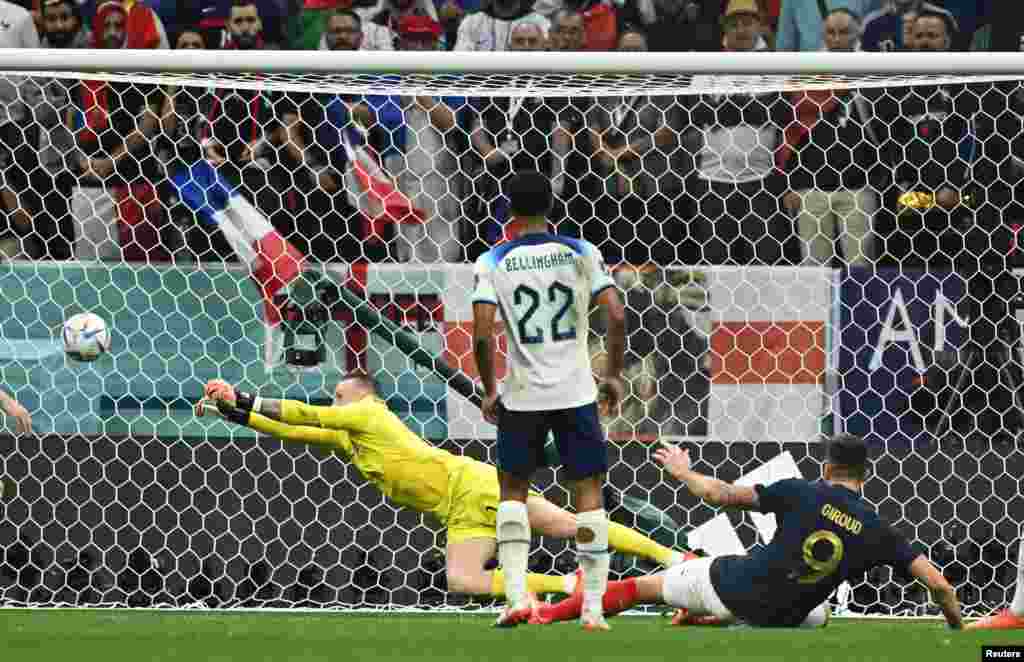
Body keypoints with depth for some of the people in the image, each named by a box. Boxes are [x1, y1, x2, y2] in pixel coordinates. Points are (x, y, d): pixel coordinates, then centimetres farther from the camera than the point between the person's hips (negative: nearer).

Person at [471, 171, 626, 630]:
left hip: (522, 395, 0)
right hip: (576, 391, 0)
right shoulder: (581, 253, -1)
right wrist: (614, 376, 5)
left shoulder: (493, 262, -4)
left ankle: (517, 594, 1)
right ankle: (593, 606, 5)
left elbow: (482, 333, -12)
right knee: (589, 489, 9)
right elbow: (616, 316, -7)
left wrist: (489, 390, 1)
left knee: (512, 487, 16)